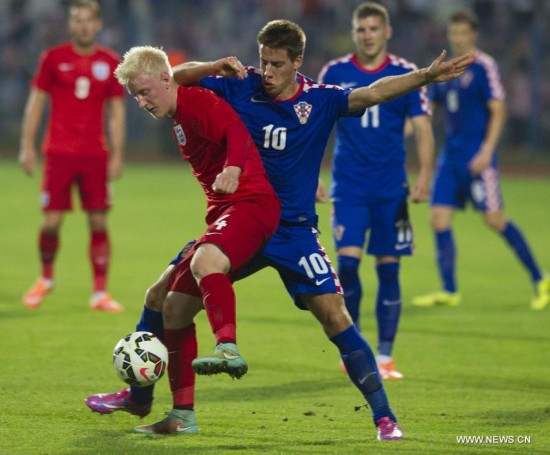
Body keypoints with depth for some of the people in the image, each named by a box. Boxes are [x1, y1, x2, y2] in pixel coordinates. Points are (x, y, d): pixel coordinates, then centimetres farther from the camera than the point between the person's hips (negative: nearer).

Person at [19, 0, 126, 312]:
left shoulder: (111, 63, 6)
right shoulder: (54, 58, 3)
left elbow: (117, 112, 9)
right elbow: (36, 102, 5)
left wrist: (117, 155, 3)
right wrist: (27, 146, -1)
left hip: (95, 154, 1)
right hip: (59, 152, -1)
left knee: (99, 222, -3)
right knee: (52, 221, -4)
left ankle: (100, 293, 3)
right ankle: (46, 279, 21)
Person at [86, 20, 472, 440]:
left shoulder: (320, 101, -8)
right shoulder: (241, 87, -3)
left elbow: (373, 93, -20)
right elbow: (174, 79, 1)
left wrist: (426, 76, -34)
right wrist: (215, 67, -18)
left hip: (293, 232, -3)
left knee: (336, 318, -15)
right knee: (162, 296, 3)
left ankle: (384, 417, -8)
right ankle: (137, 395, 22)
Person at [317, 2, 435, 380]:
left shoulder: (406, 75, 0)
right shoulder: (334, 73, 1)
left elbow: (423, 128, 0)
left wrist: (424, 176, -13)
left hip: (391, 189, 0)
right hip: (349, 188, 0)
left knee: (389, 269, 2)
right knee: (347, 261, -13)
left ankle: (385, 357, 9)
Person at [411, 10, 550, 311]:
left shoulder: (483, 66, -8)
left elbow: (498, 111, -12)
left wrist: (486, 151, -19)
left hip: (476, 155, -7)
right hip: (451, 153, 7)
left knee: (494, 219, -8)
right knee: (439, 218, 0)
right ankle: (449, 292, 5)